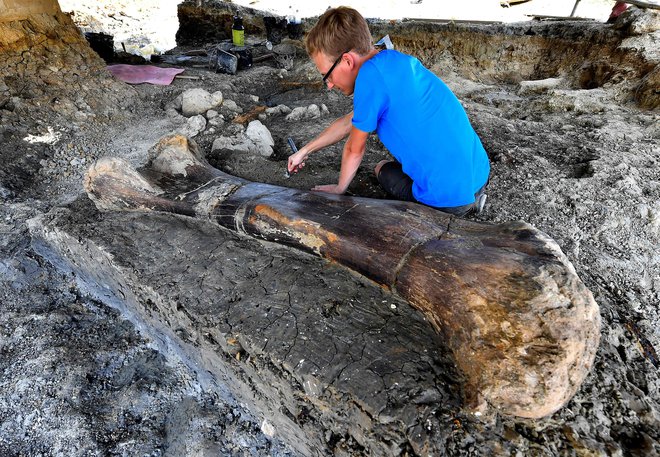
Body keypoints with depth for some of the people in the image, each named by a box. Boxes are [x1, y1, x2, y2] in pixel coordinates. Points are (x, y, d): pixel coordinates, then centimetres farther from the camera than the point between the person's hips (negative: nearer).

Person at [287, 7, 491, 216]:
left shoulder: (371, 74, -19)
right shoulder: (394, 59, 8)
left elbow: (355, 148, -6)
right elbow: (349, 121, 18)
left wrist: (339, 188, 13)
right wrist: (304, 151, 25)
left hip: (451, 196, -7)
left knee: (383, 169, 19)